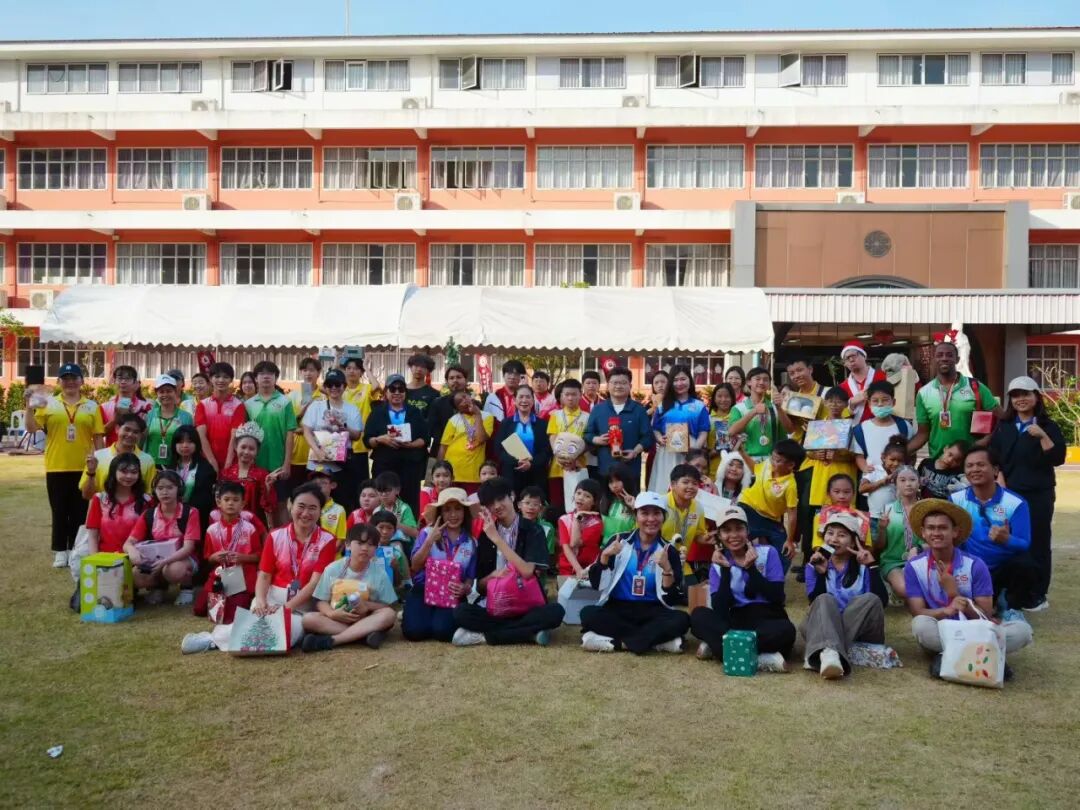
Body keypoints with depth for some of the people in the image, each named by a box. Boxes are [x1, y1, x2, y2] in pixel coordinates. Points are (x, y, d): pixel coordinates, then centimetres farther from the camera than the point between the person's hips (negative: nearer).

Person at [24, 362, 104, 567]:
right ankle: (60, 551, 15)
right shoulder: (48, 403, 3)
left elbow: (98, 437, 4)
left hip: (83, 468, 0)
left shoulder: (92, 406, 5)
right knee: (59, 512, 7)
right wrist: (30, 408, -18)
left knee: (80, 512, 7)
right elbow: (31, 429, -3)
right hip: (56, 468, 0)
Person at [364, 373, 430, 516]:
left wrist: (410, 444, -13)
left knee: (410, 504, -4)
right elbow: (367, 440, 5)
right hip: (384, 466, -1)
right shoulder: (377, 412, 10)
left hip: (410, 465, 1)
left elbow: (424, 439, 6)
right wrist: (381, 439, -14)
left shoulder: (415, 413, 13)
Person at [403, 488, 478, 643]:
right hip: (423, 590, 0)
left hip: (452, 595, 1)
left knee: (442, 631, -27)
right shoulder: (427, 533, 1)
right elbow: (415, 566, -4)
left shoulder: (471, 542, 7)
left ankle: (443, 616, 9)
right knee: (414, 630, -25)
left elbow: (470, 577, 10)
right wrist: (430, 541, -14)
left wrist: (465, 588, -14)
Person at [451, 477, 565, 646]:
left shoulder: (532, 530, -1)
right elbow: (479, 585, 9)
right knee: (461, 612, -25)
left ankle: (485, 635, -23)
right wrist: (493, 575, -14)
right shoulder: (486, 535, 8)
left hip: (528, 606, -1)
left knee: (555, 611, -33)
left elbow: (527, 572, -17)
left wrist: (497, 538, -16)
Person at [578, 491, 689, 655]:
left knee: (681, 620, -28)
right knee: (588, 613, -29)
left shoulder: (669, 551, 3)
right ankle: (659, 640, -24)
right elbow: (596, 584, 0)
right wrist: (605, 556, -15)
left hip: (653, 613, 0)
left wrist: (667, 568, -18)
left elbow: (672, 599, -4)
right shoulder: (619, 541, 4)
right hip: (617, 609, 1)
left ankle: (618, 642, -24)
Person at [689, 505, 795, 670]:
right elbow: (719, 609, -10)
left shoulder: (768, 553, -1)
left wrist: (750, 568, -17)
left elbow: (777, 598, -11)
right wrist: (725, 570, -16)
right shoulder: (718, 565, 3)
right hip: (736, 622, 2)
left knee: (786, 630, -36)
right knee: (698, 615, -24)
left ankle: (719, 647, -28)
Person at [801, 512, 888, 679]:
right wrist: (820, 573, -21)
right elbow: (815, 602, -9)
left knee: (870, 600, -27)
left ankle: (822, 655, -42)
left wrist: (872, 566, -15)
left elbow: (882, 600, -11)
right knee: (825, 600, -29)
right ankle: (829, 654, -61)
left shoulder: (863, 566, 7)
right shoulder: (814, 565, 9)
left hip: (860, 630, 0)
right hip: (825, 627, 0)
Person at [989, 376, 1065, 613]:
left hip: (1039, 494, -2)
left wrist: (1043, 436, -20)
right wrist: (1000, 485, -5)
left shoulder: (1048, 426, 1)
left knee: (1037, 543, 1)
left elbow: (1058, 459, -9)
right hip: (1008, 493, 2)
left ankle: (1037, 595, 9)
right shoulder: (1003, 426, 9)